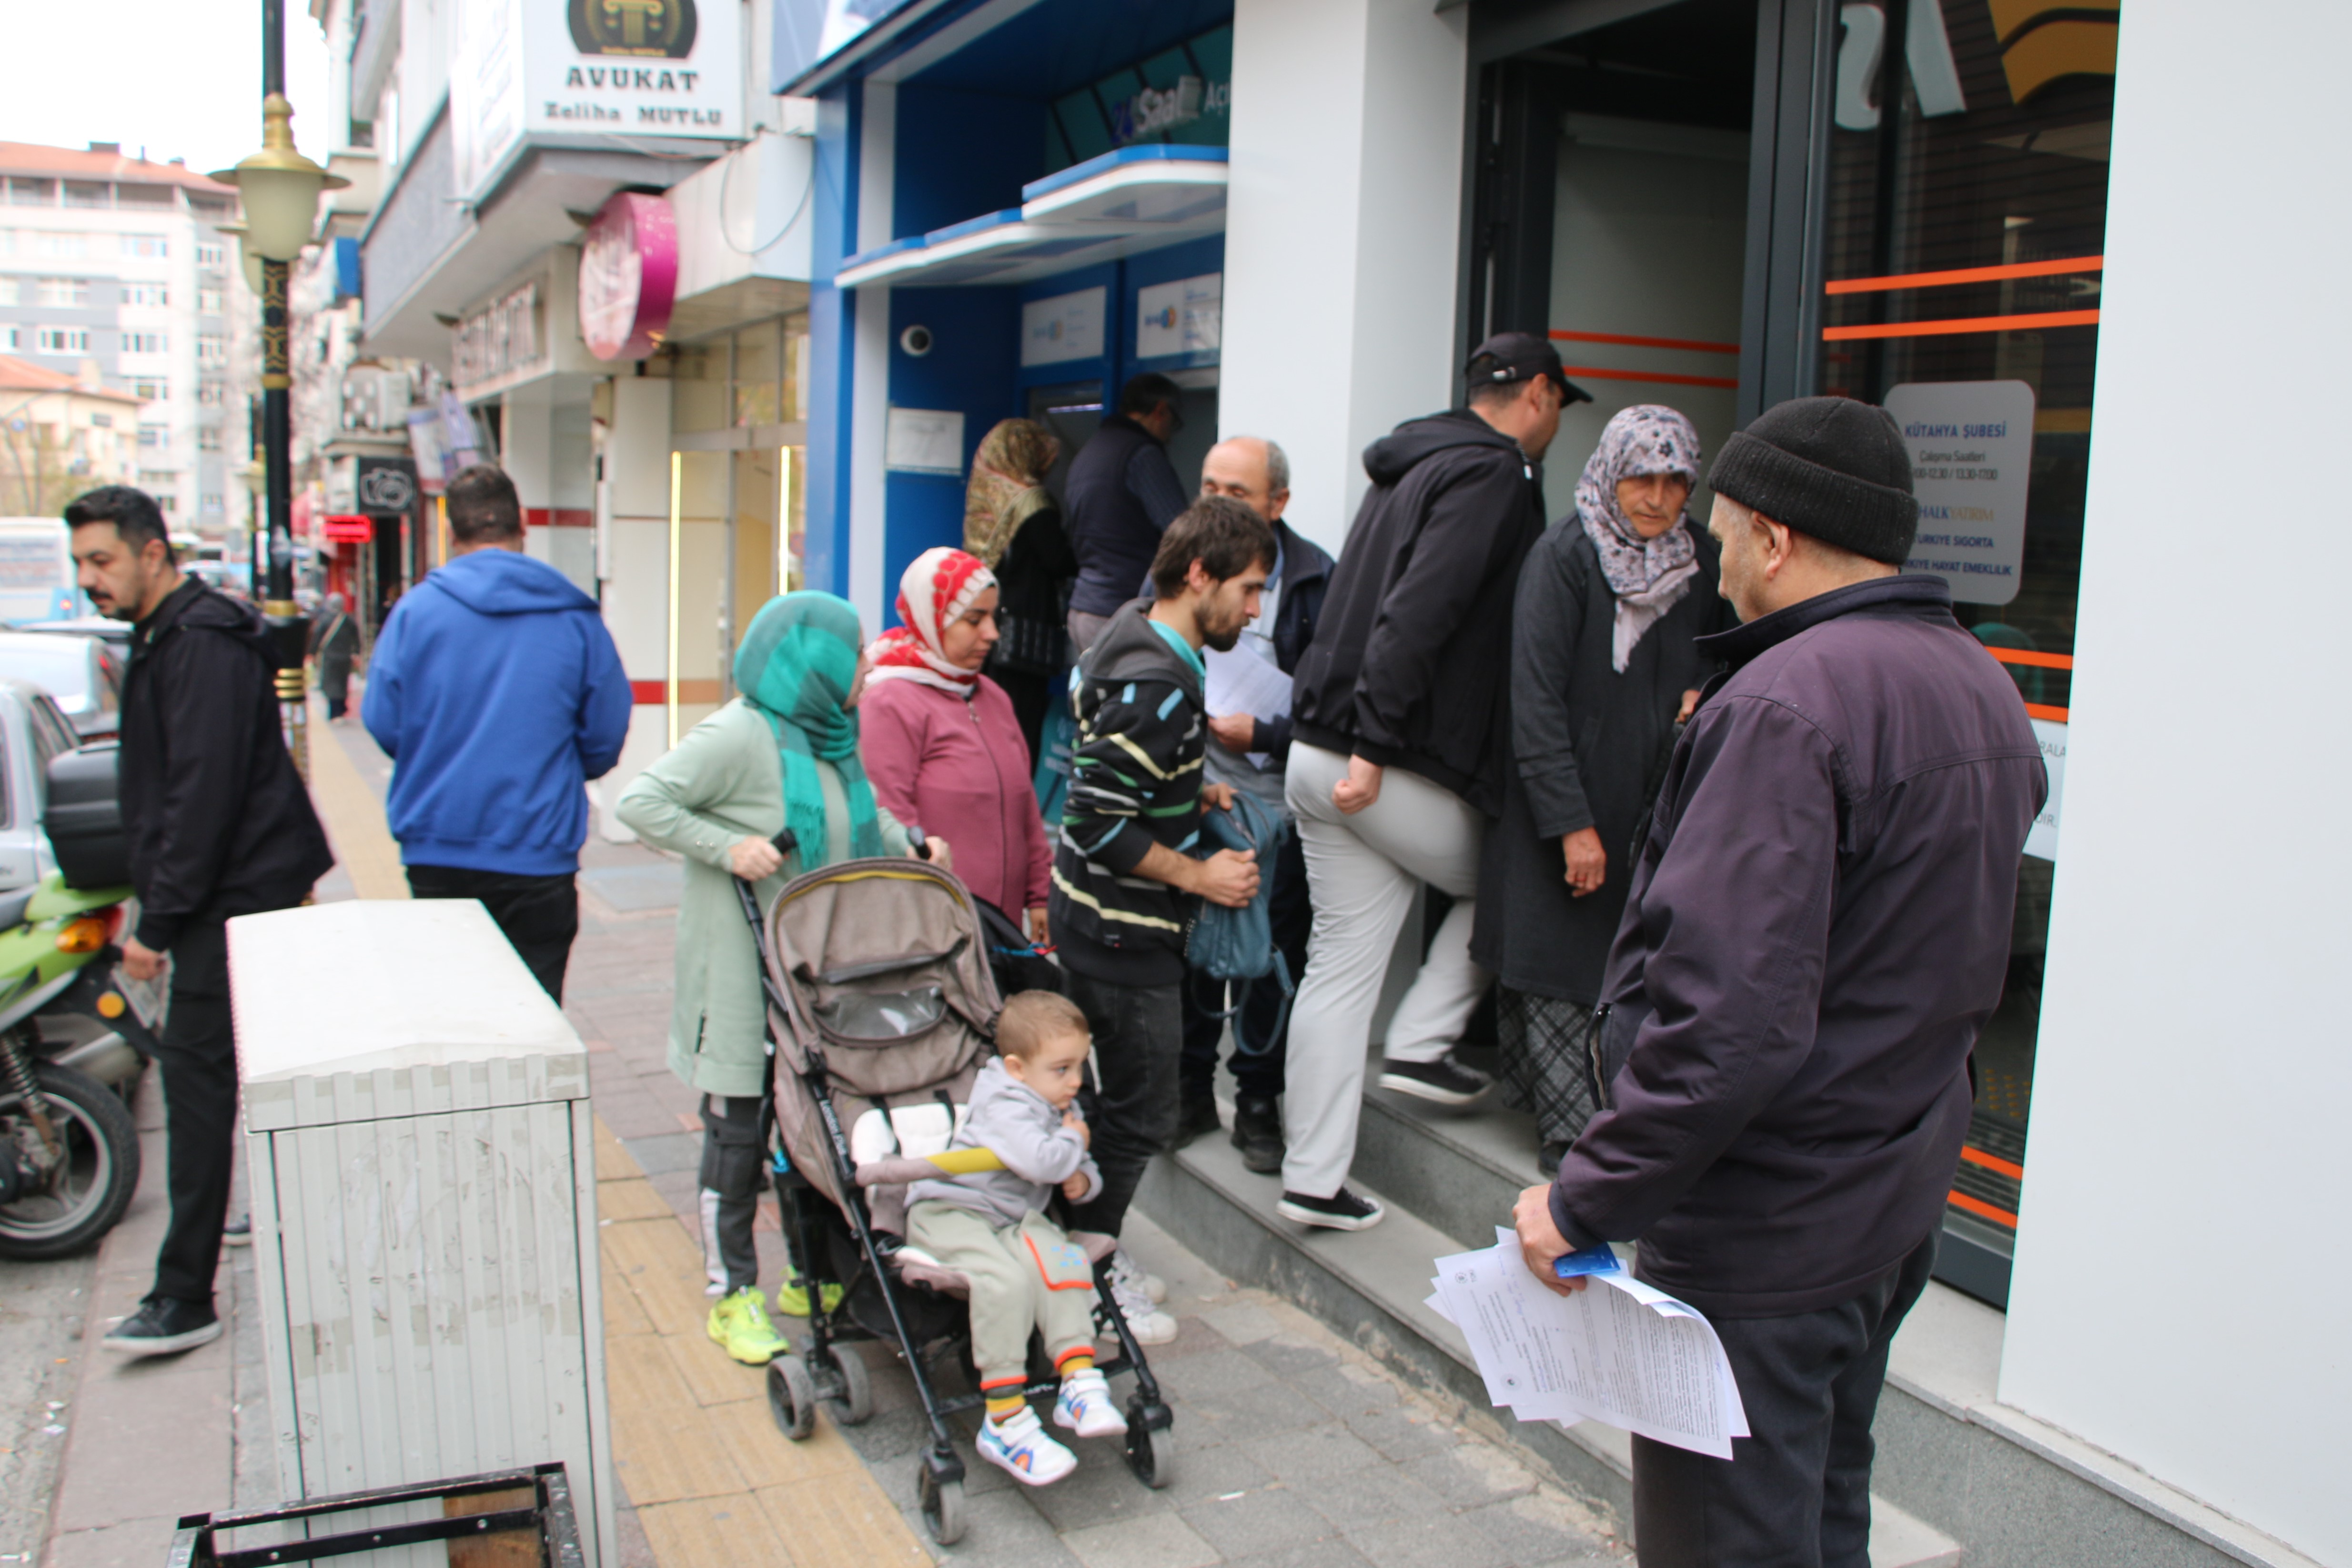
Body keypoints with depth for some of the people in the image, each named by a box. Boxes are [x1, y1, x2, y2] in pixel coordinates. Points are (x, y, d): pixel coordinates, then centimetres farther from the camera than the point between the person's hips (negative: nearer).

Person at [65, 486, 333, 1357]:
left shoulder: (202, 642, -16)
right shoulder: (166, 636, 18)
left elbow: (203, 793, -22)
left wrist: (160, 920, -21)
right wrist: (158, 908, 20)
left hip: (234, 896, -11)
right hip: (232, 894, 11)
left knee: (196, 1073, -10)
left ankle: (184, 1298, -6)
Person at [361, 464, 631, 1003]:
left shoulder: (416, 608, -4)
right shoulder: (576, 618, -3)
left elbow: (383, 722, -2)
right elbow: (605, 739, 0)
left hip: (437, 853, 1)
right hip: (538, 857, -1)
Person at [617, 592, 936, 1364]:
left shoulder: (833, 733, 10)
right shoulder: (739, 734, -15)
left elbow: (864, 813, 23)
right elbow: (640, 802, -15)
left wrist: (911, 842, 5)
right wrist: (728, 847, -22)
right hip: (745, 968, -7)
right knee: (739, 1128, 2)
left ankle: (812, 1277, 28)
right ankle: (733, 1294, 16)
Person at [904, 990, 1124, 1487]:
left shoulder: (1062, 1107, 12)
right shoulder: (1005, 1105, -18)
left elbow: (1078, 1167, 27)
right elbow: (1040, 1161, -35)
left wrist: (1083, 1179, 1)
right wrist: (1073, 1141, -13)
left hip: (1015, 1220, 8)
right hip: (949, 1214, -8)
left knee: (1063, 1260, -22)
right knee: (1005, 1278, -33)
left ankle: (1080, 1382, -19)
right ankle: (1006, 1422, -30)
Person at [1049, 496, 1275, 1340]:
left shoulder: (1131, 641, 7)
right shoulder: (1157, 686, -25)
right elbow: (1099, 822, -27)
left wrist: (1190, 793, 12)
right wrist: (1200, 876, -18)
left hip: (1090, 915, 10)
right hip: (1123, 932, -10)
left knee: (1108, 1096, 20)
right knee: (1139, 1114, 3)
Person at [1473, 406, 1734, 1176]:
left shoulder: (1700, 562, 6)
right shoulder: (1564, 555, -11)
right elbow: (1536, 698, -15)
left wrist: (1705, 693, 0)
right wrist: (1571, 824, -18)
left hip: (1651, 803, 5)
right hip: (1560, 807, -5)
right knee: (1556, 973, -1)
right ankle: (1572, 1139, 7)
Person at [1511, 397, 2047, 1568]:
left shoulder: (1784, 705, -23)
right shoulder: (1982, 687, 8)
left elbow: (1730, 1013, -29)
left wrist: (1589, 1199, -22)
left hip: (1762, 1229, -9)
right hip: (1897, 1208, 9)